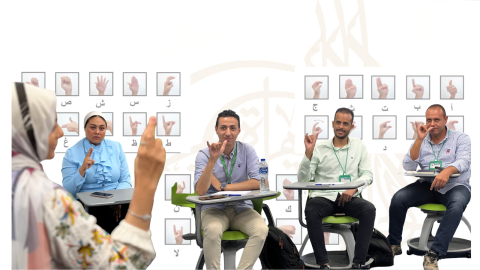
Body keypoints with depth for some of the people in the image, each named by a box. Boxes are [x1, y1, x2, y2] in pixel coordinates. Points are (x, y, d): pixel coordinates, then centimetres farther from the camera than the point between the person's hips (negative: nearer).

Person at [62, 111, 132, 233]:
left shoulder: (116, 147, 14)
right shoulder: (72, 153, 4)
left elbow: (125, 180, 10)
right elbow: (68, 191, -2)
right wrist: (82, 169, -17)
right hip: (86, 205, -3)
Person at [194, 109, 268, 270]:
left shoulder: (247, 151, 1)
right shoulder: (204, 154, -4)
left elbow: (258, 183, -12)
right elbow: (200, 191, -17)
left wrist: (223, 187, -12)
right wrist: (213, 159, -26)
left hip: (242, 208, 2)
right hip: (214, 209, -2)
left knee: (261, 230, -27)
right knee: (213, 230, -34)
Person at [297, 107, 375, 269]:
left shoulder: (359, 146, 13)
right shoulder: (319, 148, 6)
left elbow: (368, 175, 8)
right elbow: (302, 179, 0)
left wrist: (354, 188, -12)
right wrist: (308, 153, -13)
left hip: (349, 199, 2)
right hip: (324, 197, -1)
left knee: (369, 209, -29)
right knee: (311, 210, -33)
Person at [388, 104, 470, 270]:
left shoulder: (461, 138, 2)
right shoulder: (421, 141, 9)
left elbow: (463, 161, -16)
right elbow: (408, 167, -4)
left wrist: (447, 170, -39)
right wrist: (419, 140, -12)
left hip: (455, 186, -2)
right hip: (427, 185, 3)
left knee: (457, 205, -37)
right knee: (398, 198, -22)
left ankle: (434, 254, -37)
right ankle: (394, 245, -6)